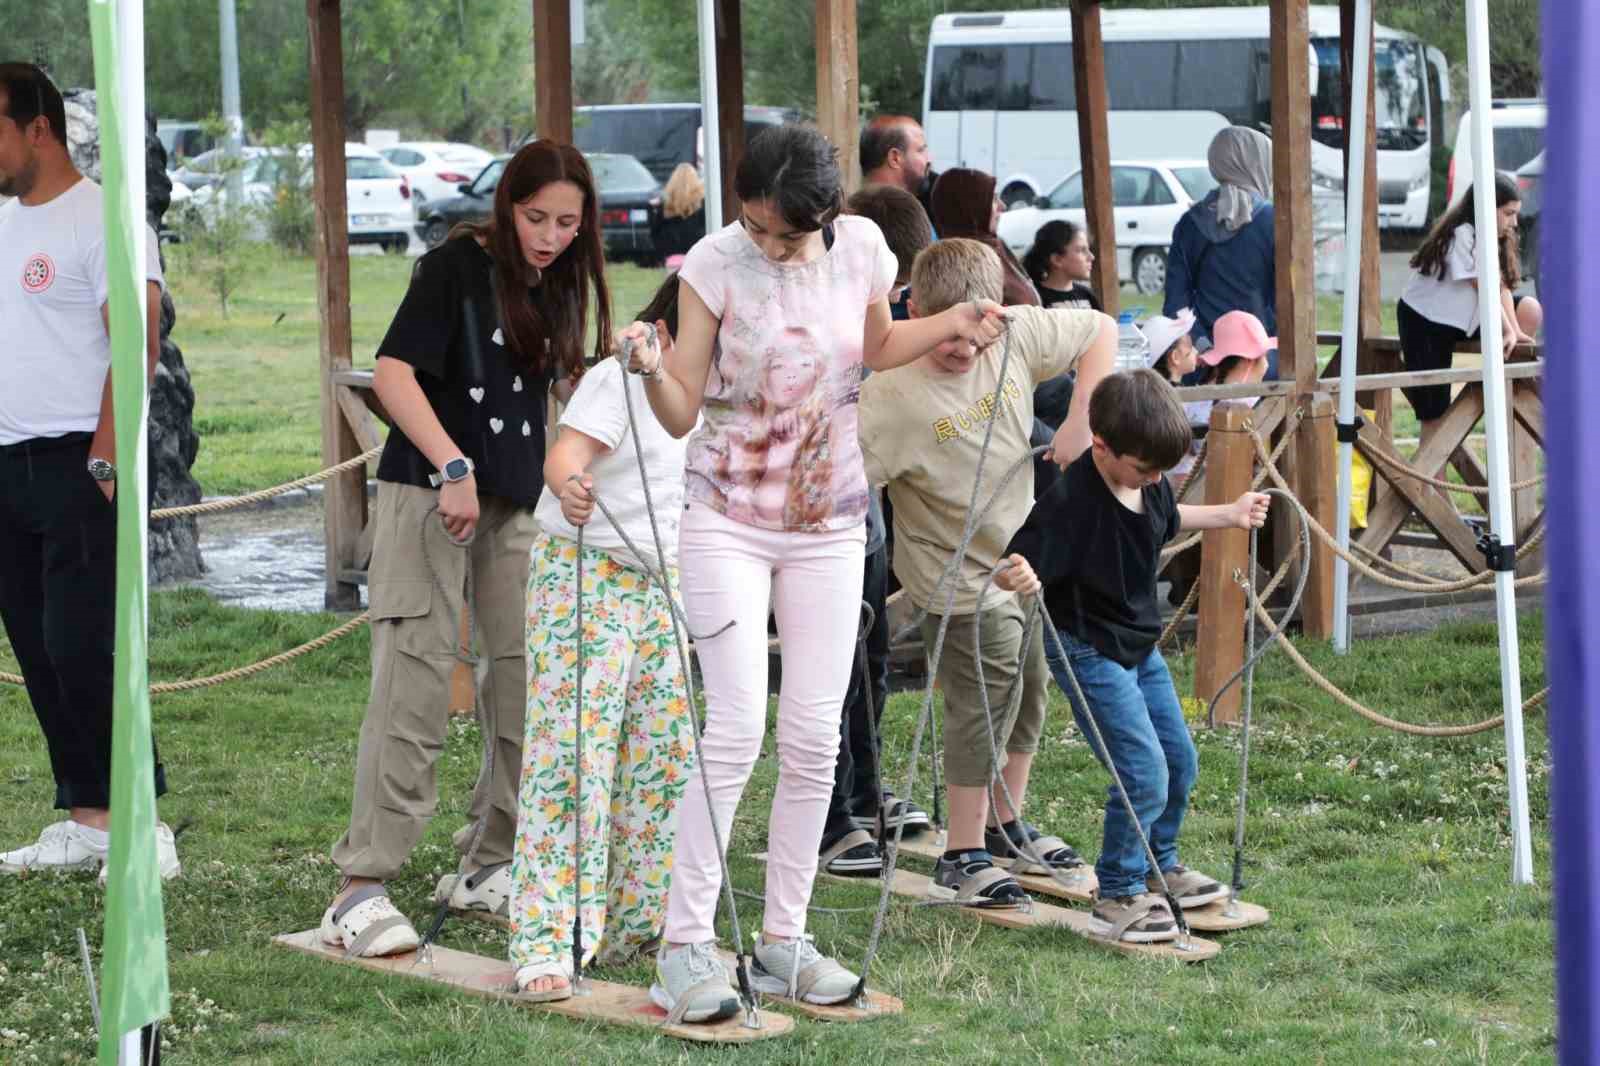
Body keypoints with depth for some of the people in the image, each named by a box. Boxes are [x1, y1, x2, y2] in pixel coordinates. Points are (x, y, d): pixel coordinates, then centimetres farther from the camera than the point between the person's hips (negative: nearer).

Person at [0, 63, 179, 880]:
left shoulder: (101, 217, -8)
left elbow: (137, 342, -15)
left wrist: (103, 458, -20)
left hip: (74, 466, -8)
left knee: (80, 650, -12)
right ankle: (84, 824, 12)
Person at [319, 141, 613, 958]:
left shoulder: (556, 286, 13)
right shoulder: (457, 266, -9)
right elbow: (393, 372, -17)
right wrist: (454, 468, -25)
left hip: (518, 504, 8)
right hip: (431, 492, -7)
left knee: (527, 677, 7)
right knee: (415, 678, -12)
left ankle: (489, 865, 19)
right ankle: (362, 886, -13)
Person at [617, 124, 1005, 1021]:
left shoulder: (862, 250, -4)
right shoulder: (716, 264, -13)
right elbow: (682, 413, -10)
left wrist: (950, 326, 1)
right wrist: (651, 371, -31)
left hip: (829, 525, 4)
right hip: (730, 520, -4)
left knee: (814, 737, 3)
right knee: (738, 728, -13)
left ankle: (785, 941, 14)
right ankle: (686, 943, -8)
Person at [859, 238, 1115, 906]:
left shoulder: (1016, 334, -11)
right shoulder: (892, 394, -28)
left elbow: (1099, 331, 3)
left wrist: (1080, 418, -9)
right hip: (961, 577, -7)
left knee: (1029, 695, 18)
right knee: (983, 706, -6)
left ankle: (1006, 824, 36)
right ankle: (964, 855, 6)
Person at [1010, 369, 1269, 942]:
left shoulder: (1148, 481, -3)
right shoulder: (1071, 502, -28)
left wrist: (1230, 514, 21)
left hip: (1139, 644, 9)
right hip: (1089, 652, -9)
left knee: (1180, 761, 17)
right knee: (1145, 772, -14)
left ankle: (1159, 866, 40)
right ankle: (1118, 899, 1)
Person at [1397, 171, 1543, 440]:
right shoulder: (1461, 234, -23)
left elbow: (1502, 286, -5)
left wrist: (1516, 330, -16)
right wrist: (1508, 330, -23)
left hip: (1462, 317, 8)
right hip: (1423, 320, -8)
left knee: (1531, 310, -5)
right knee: (1434, 413, -9)